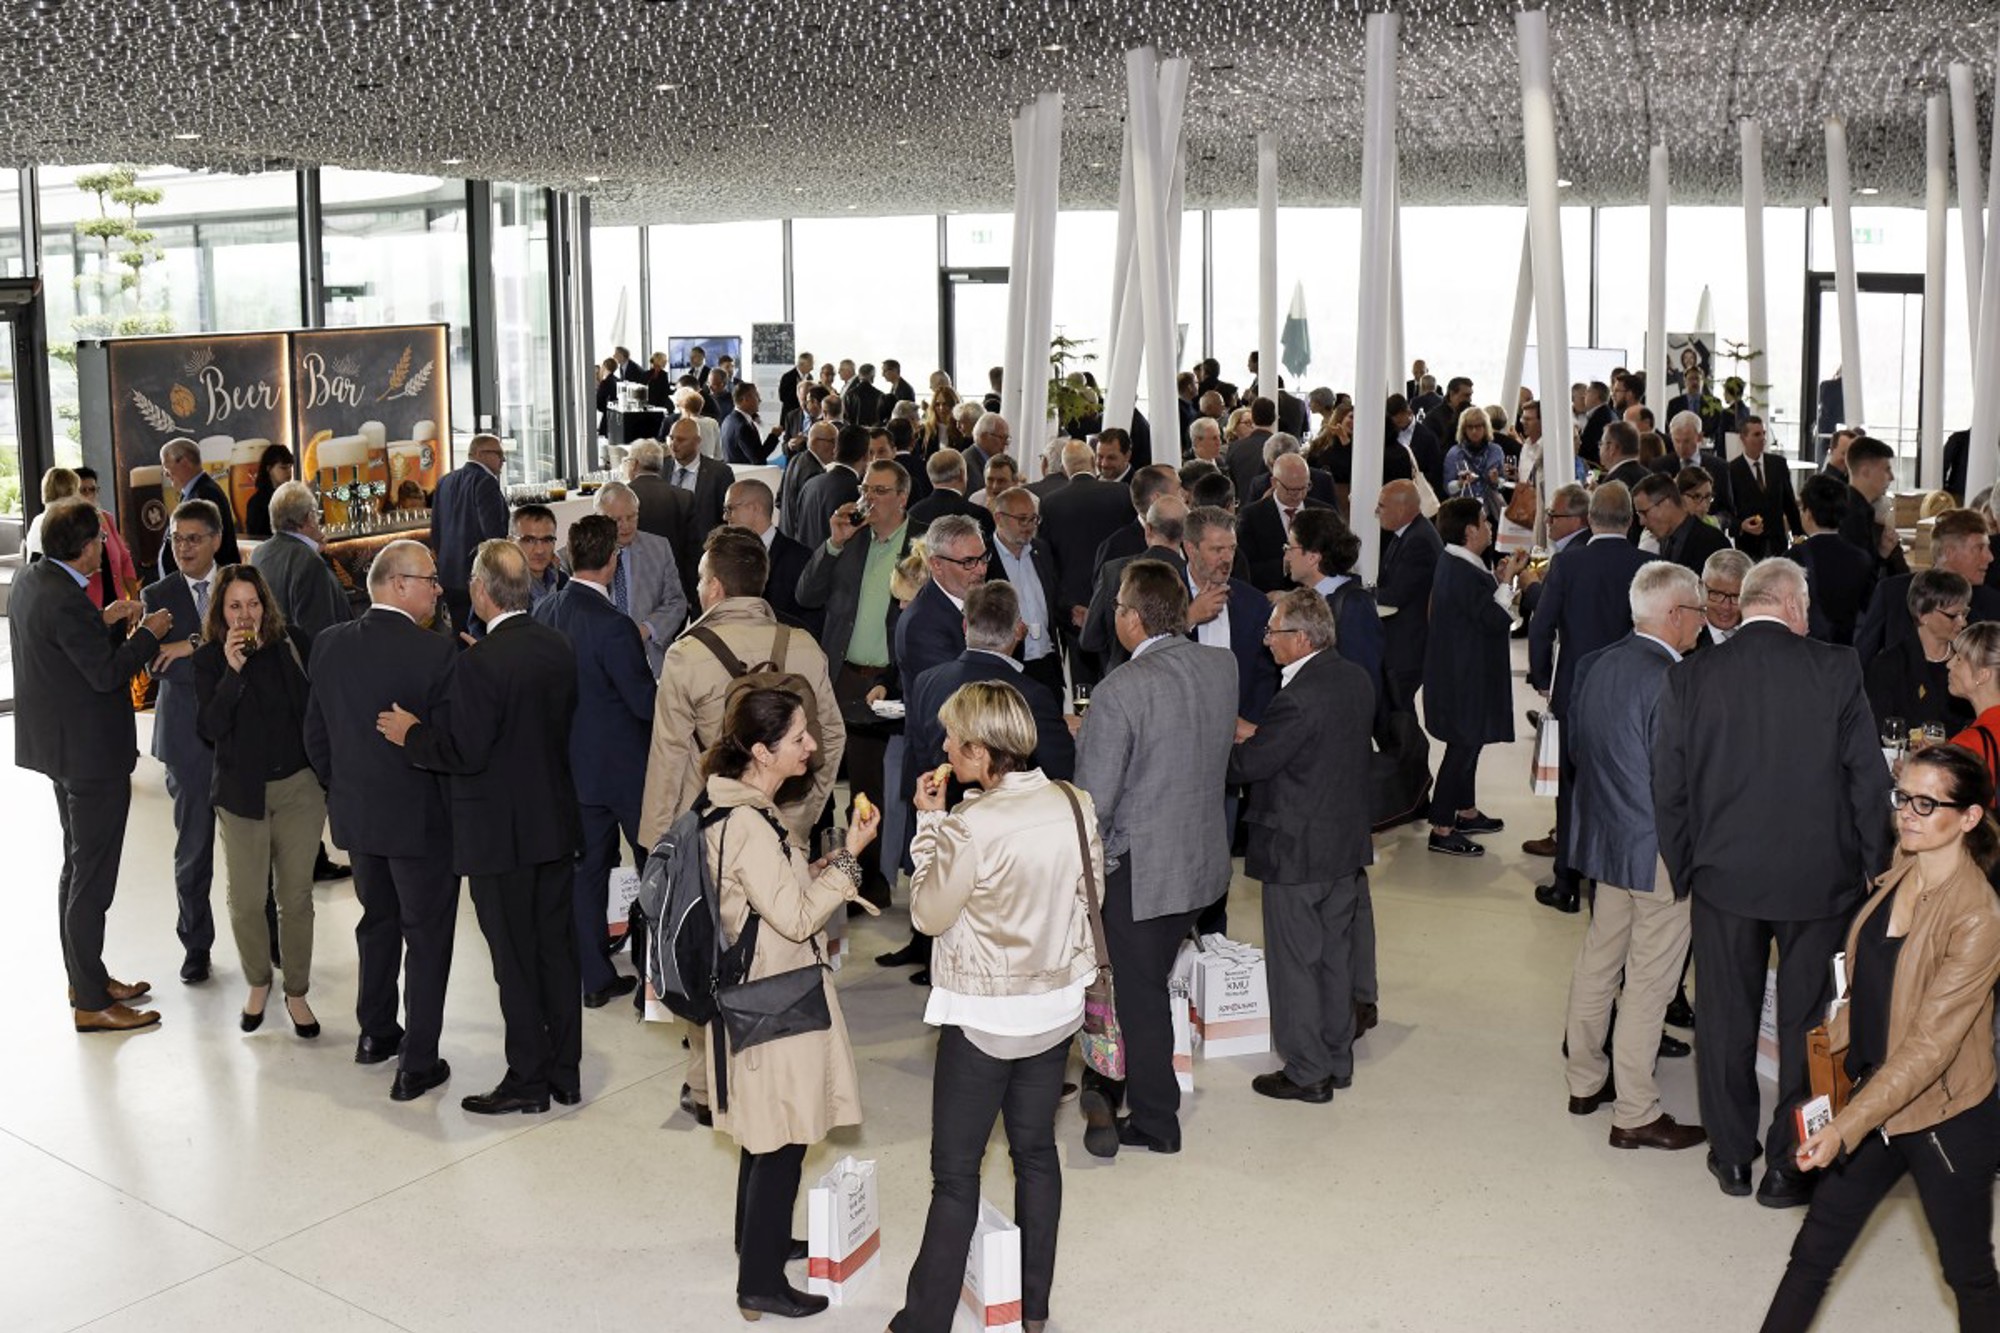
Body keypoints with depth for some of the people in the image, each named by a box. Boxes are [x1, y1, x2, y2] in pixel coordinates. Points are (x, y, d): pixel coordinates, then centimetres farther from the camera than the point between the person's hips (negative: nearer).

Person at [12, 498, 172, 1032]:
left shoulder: (29, 581, 4)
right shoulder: (66, 601, -26)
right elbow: (108, 673, -24)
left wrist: (103, 621, 8)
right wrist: (148, 632, -11)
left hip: (59, 745, 11)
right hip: (90, 752, -11)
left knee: (79, 864, 21)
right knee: (92, 875, -2)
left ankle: (86, 978, 34)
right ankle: (91, 1003, 7)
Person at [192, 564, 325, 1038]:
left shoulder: (293, 643, -2)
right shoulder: (209, 659, -4)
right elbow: (209, 728, -15)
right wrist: (232, 670, -24)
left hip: (300, 787, 0)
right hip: (242, 792, 0)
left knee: (296, 898, 5)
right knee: (245, 901, 4)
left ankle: (296, 993, 20)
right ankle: (258, 984, 28)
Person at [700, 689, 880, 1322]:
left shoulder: (744, 809, 6)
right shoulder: (746, 825, -26)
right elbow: (795, 918, -23)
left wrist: (831, 874, 2)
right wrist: (848, 857, -19)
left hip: (762, 992, 10)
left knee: (764, 1130, 24)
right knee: (782, 1139, 1)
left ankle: (761, 1241, 40)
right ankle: (760, 1283, 12)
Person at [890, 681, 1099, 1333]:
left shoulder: (971, 826, -24)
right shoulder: (1077, 805, -6)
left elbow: (928, 915, -11)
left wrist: (929, 822, -6)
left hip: (984, 1016, -6)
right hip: (1055, 1004, 6)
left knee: (955, 1174, 5)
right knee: (1036, 1150, 18)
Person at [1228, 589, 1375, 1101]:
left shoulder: (1298, 698, -25)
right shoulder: (1356, 680, 1)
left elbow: (1247, 764, -19)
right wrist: (1259, 735, 9)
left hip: (1298, 852, -8)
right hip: (1347, 845, 8)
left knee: (1296, 963, 6)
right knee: (1336, 956, 19)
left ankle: (1307, 1073, 16)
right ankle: (1338, 1059, 31)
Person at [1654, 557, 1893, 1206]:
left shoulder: (1690, 677, -7)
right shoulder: (1837, 670, -10)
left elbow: (1668, 788, -3)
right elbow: (1869, 781, -7)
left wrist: (1685, 870, 8)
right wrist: (1872, 870, 5)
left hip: (1725, 877, 1)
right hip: (1819, 882, -1)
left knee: (1726, 1019, 14)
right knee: (1807, 1025, 12)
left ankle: (1732, 1155, 26)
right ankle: (1789, 1165, 21)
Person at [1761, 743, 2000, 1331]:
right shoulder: (1898, 876, 0)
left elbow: (1930, 1044, -24)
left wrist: (1848, 1124, -26)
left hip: (1947, 1122, -6)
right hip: (1876, 1100, 6)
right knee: (1812, 1253, 11)